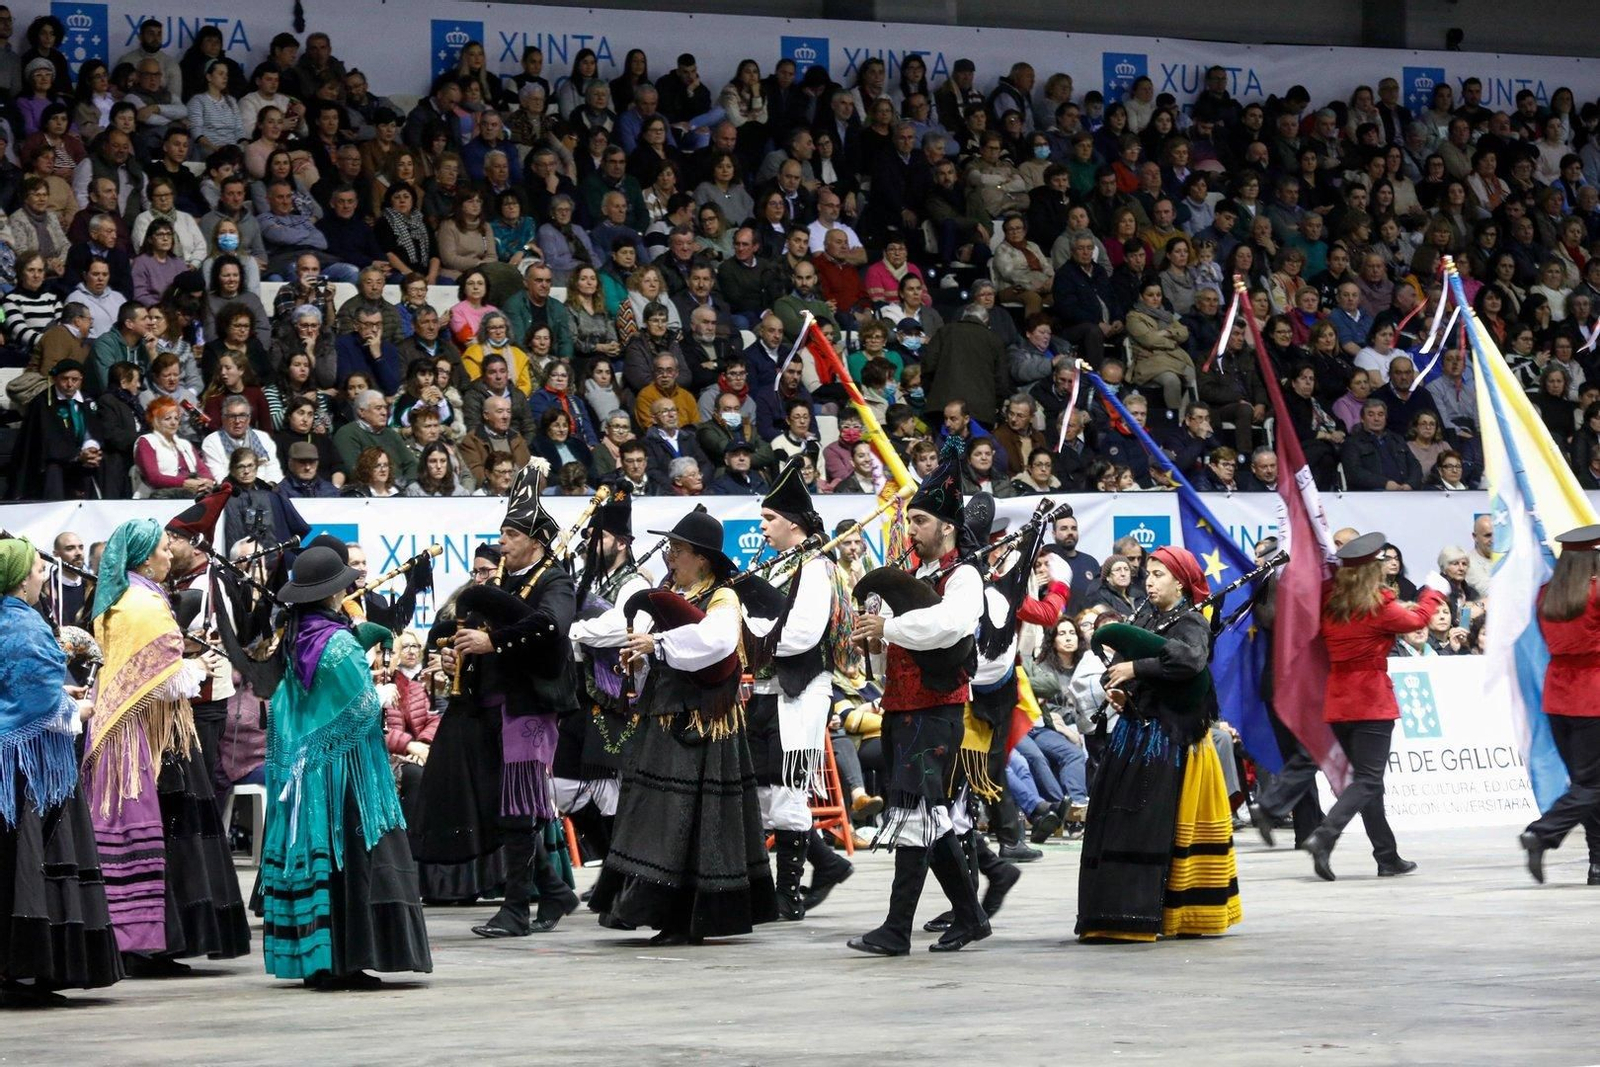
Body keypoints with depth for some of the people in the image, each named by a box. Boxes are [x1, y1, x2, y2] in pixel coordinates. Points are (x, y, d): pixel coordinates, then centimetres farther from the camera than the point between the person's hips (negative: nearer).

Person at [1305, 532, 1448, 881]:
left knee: (1367, 778, 13)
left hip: (1338, 704, 6)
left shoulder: (1330, 604, 3)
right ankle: (1324, 836, -26)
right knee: (1368, 780, -6)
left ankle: (1388, 857, 17)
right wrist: (1434, 591, 26)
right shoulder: (1378, 606, -10)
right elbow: (1417, 620, 7)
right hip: (1372, 702, -6)